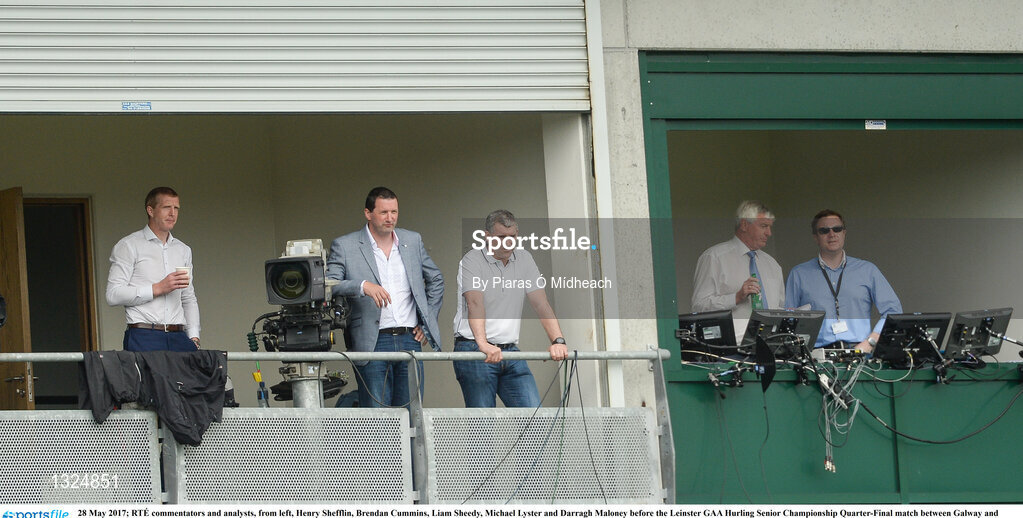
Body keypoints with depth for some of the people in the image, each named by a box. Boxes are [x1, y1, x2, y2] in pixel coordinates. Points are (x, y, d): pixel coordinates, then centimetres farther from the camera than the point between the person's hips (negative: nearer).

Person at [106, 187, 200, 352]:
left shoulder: (183, 250, 21)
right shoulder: (129, 246, 3)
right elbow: (113, 295, -7)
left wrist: (194, 338, 10)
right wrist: (158, 288, -11)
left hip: (178, 338, 5)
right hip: (143, 337, -5)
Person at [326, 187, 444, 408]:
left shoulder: (413, 241, 13)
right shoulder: (344, 246, -1)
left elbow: (436, 280, 24)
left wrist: (427, 323, 15)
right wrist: (363, 286, -28)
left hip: (410, 340, 4)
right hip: (373, 344, -4)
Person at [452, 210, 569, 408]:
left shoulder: (524, 259, 11)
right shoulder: (472, 261, -6)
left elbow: (541, 303, 5)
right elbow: (475, 304, -21)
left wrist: (558, 341, -11)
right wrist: (483, 345, -37)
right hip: (474, 352, -5)